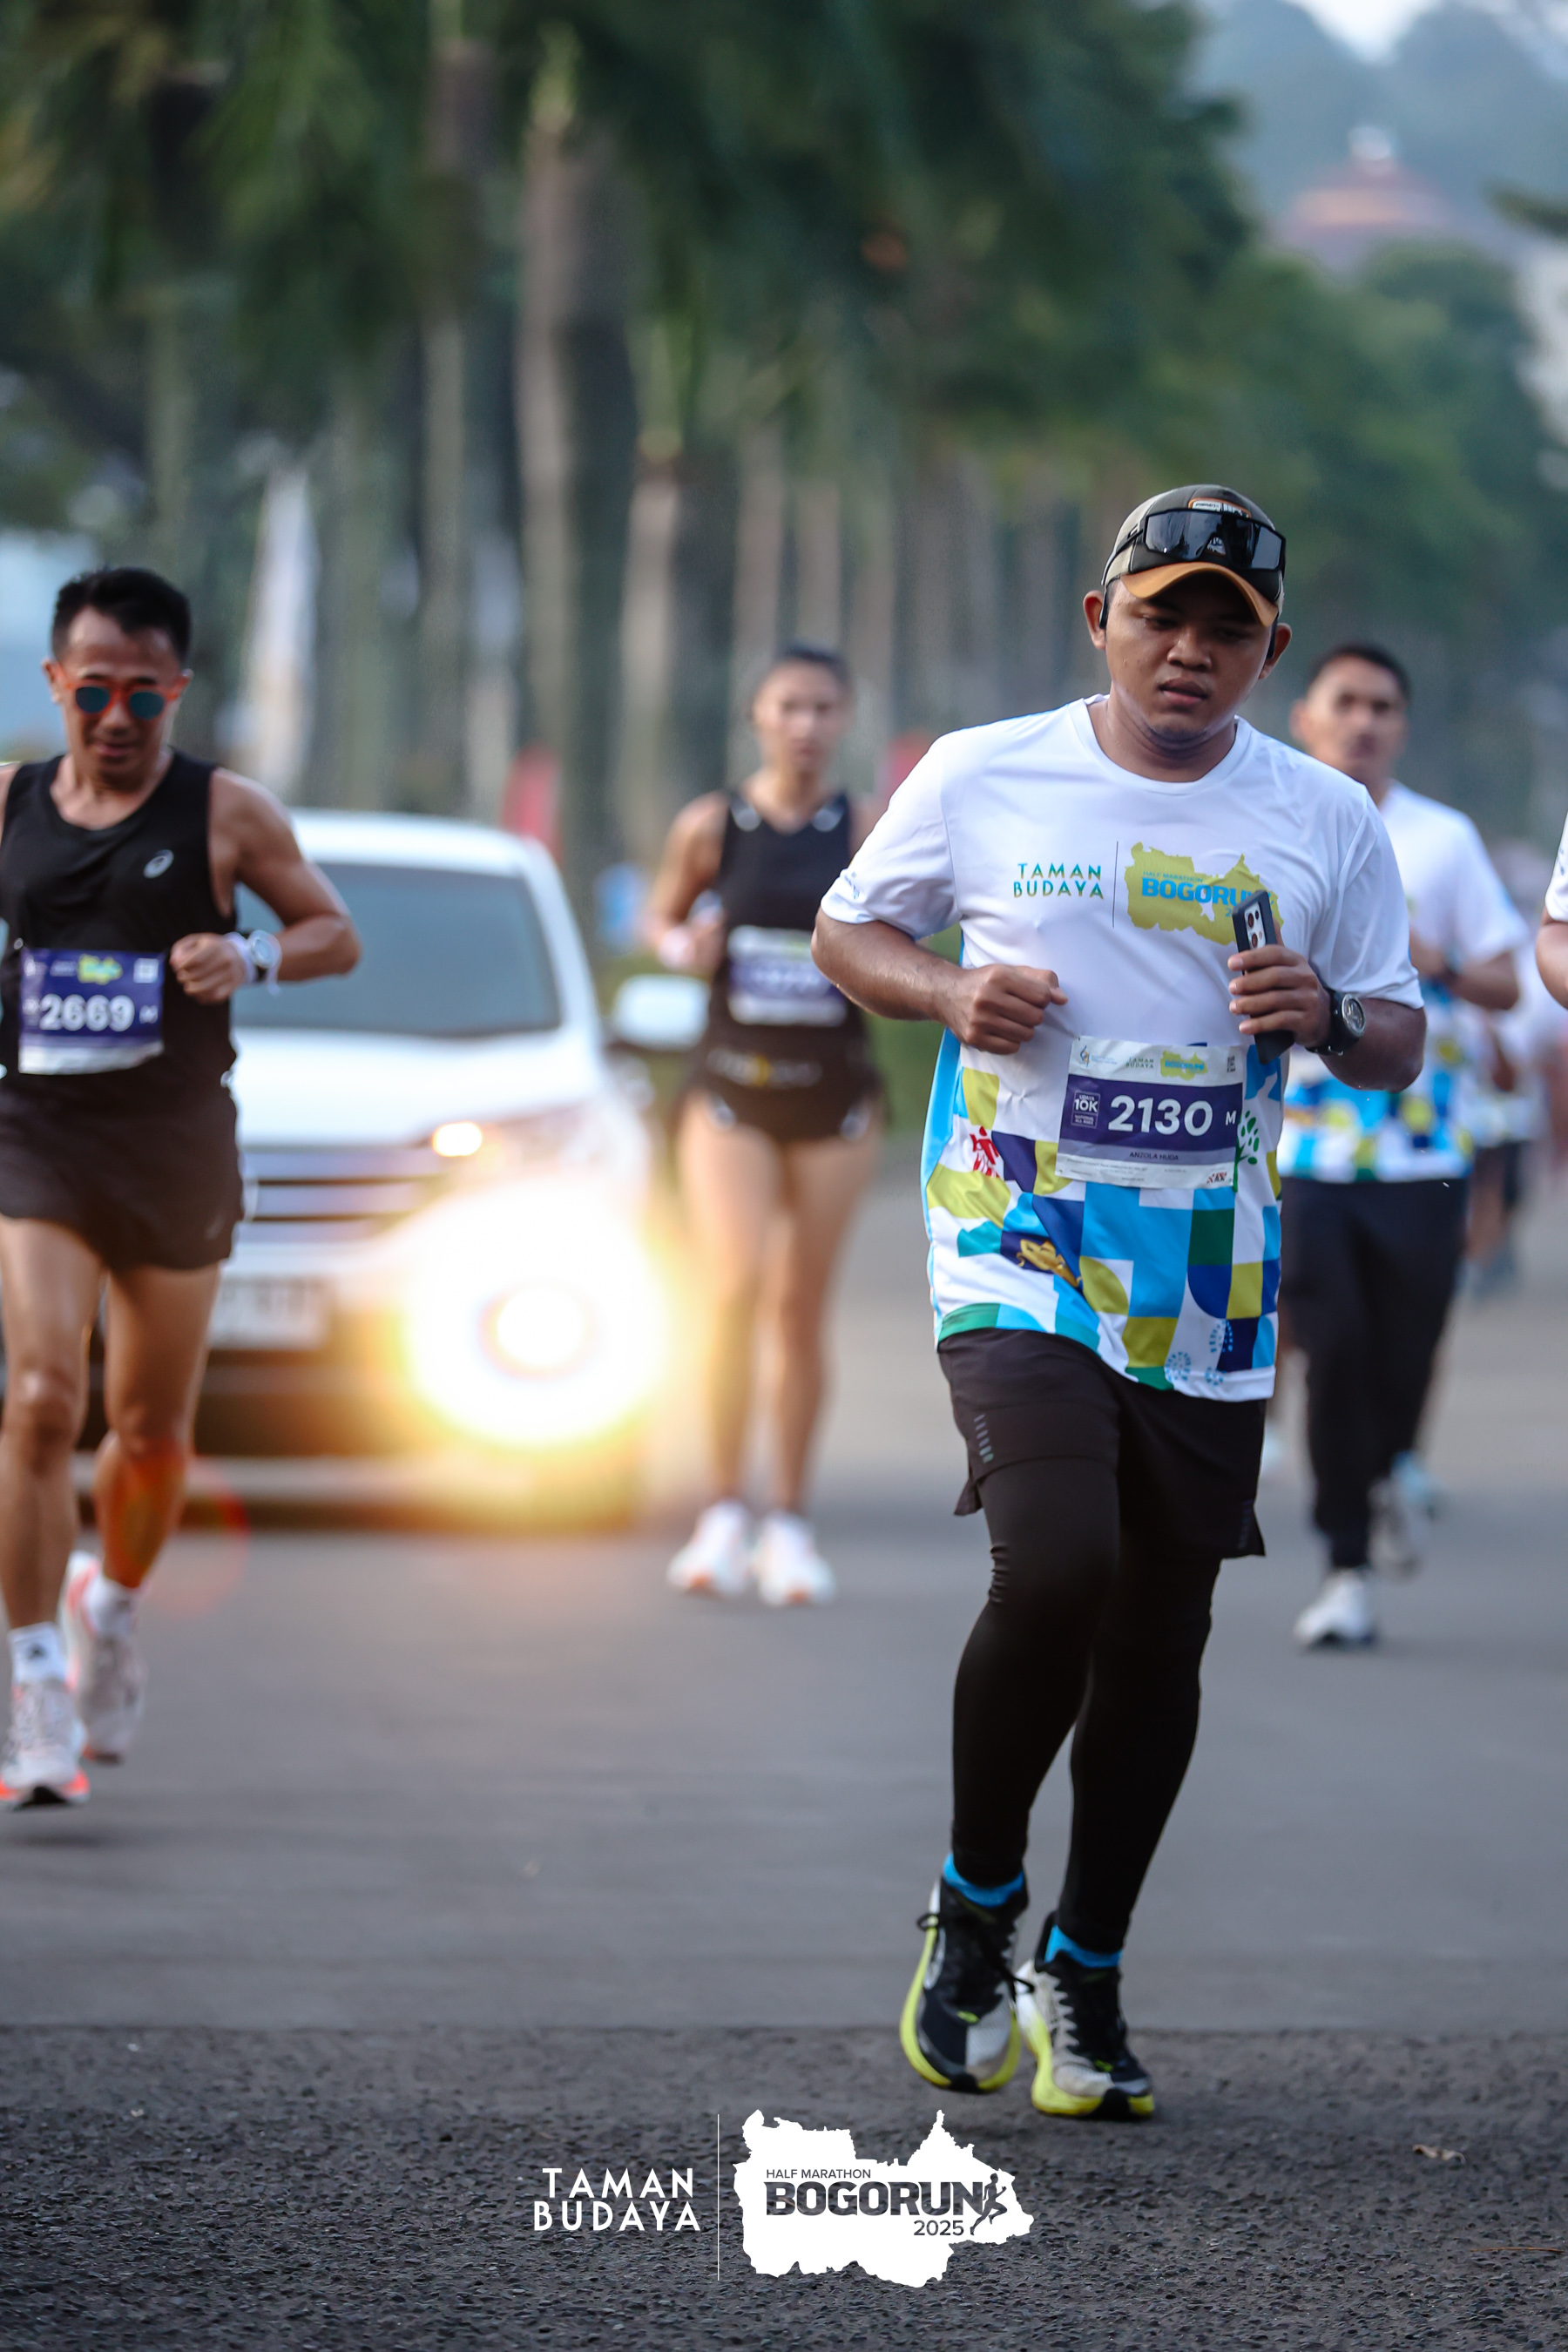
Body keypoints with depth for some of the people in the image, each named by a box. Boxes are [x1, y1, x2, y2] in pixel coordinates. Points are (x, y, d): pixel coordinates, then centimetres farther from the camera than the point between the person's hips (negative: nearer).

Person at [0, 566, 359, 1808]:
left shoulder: (225, 811, -1)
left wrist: (252, 955, -16)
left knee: (152, 1427, 9)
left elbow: (336, 934, 4)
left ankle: (113, 1603, 40)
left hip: (177, 1147, 0)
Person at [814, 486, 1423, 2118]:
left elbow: (1399, 1045, 12)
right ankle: (974, 1904, 2)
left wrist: (1329, 1016, -11)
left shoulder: (1325, 820, 5)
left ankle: (1083, 1975, 24)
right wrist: (951, 994, -7)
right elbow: (846, 930, 14)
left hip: (1209, 1295, 3)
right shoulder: (981, 779, 1)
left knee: (1159, 1637, 6)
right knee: (1055, 1570, -22)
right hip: (1019, 1259, -3)